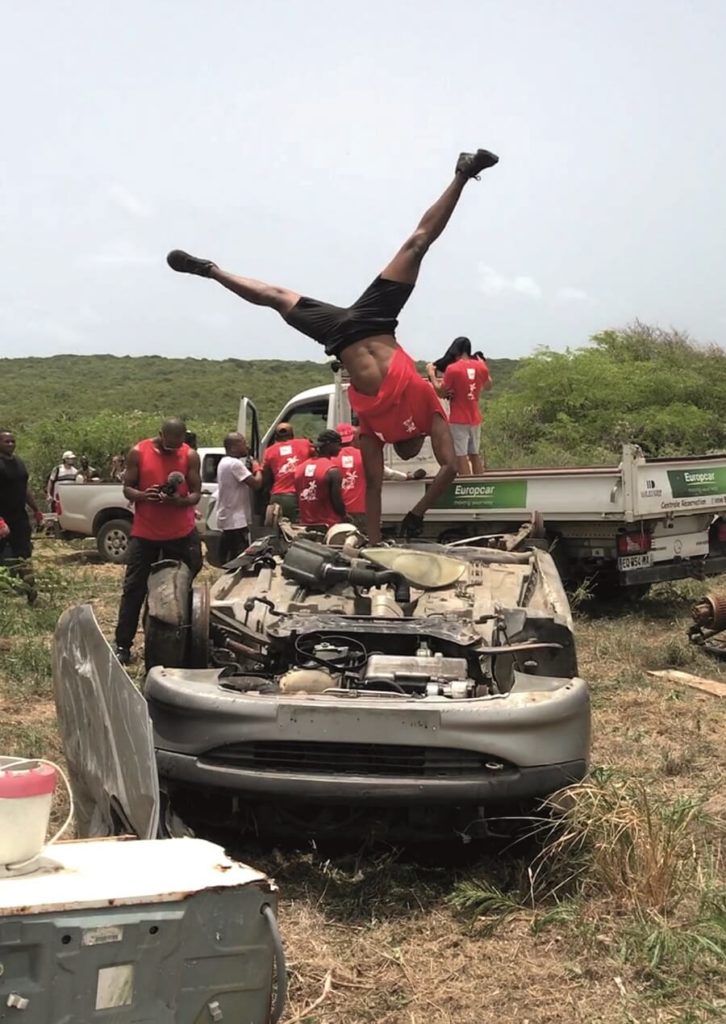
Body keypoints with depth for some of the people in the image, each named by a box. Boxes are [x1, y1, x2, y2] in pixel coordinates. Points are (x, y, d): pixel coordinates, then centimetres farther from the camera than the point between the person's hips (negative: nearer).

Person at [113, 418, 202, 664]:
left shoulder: (190, 456, -2)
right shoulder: (138, 453, -3)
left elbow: (196, 494, -1)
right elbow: (127, 489, 0)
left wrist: (180, 500, -23)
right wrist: (143, 495, -22)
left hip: (181, 533, 1)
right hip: (144, 533, -1)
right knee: (134, 589, 0)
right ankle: (123, 646, 6)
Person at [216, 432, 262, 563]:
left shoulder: (224, 462, 14)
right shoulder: (235, 463, -18)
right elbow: (256, 484, -21)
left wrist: (250, 469, 7)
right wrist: (257, 469, -3)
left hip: (227, 518, 10)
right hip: (235, 520, -10)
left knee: (228, 558, 14)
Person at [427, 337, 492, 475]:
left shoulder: (452, 368, -15)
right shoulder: (481, 366, 1)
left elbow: (440, 390, -10)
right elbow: (488, 386, 19)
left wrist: (431, 373, 3)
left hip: (458, 420, -6)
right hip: (475, 419, 6)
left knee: (460, 456, -5)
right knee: (475, 455, 14)